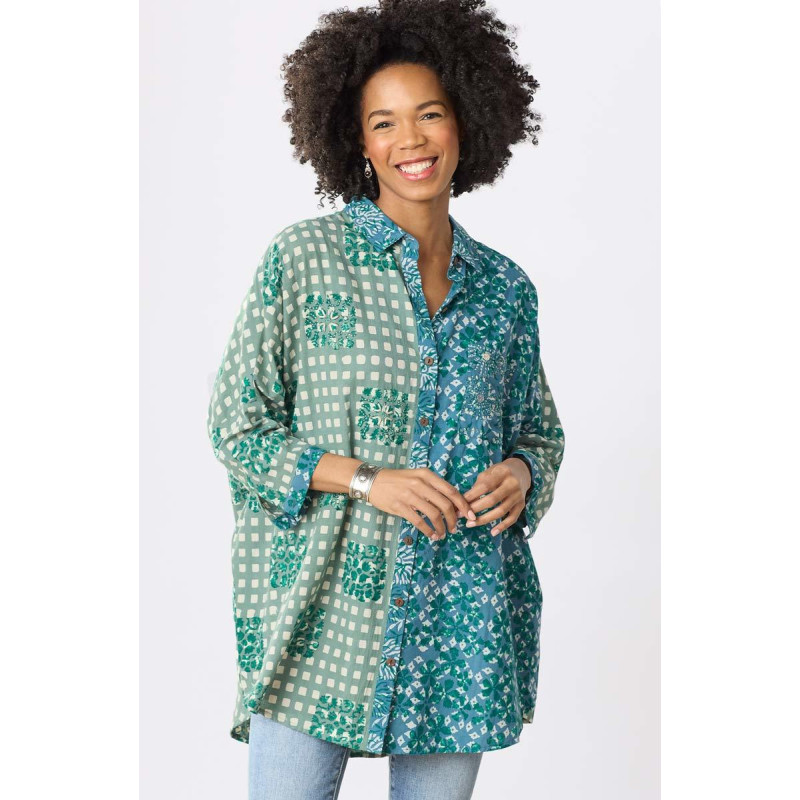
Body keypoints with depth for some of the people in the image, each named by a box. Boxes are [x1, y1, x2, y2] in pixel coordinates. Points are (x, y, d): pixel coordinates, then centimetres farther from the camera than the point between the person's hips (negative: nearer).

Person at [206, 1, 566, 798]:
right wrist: (366, 480, -14)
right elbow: (236, 425, -2)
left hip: (461, 616, 3)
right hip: (324, 609, -3)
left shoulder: (505, 287, 9)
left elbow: (541, 432, 19)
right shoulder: (304, 259, -2)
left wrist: (520, 474, -4)